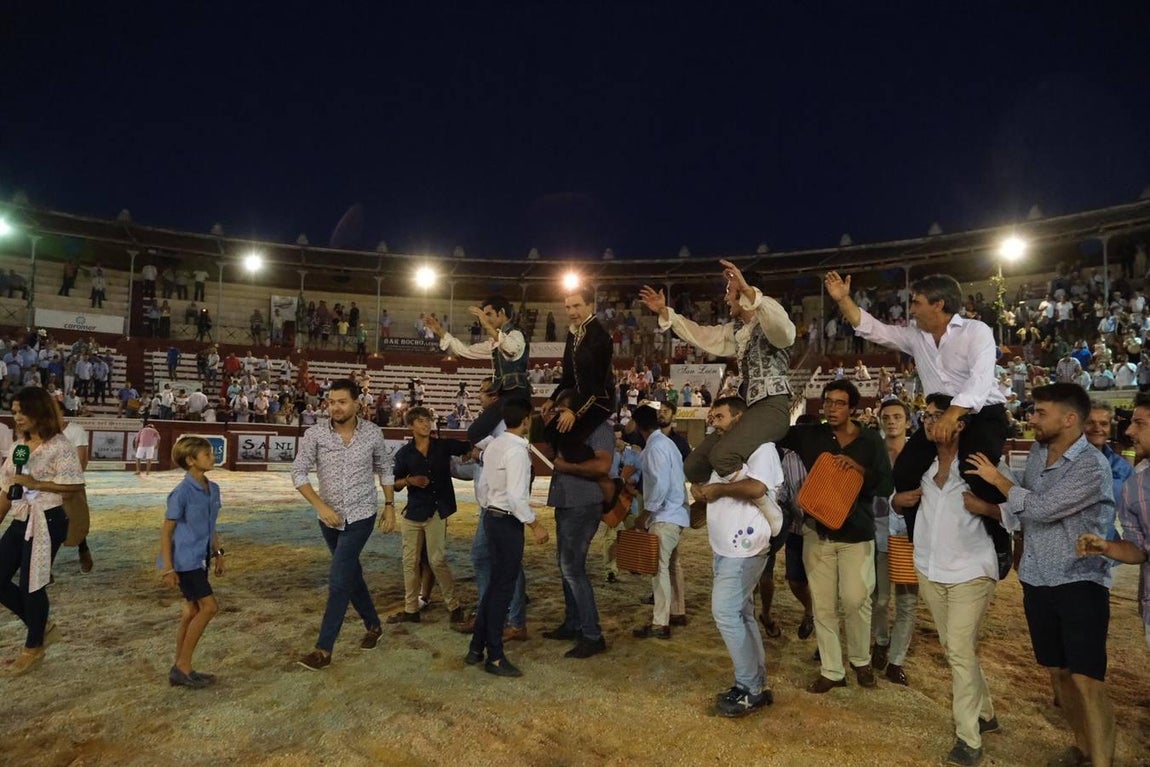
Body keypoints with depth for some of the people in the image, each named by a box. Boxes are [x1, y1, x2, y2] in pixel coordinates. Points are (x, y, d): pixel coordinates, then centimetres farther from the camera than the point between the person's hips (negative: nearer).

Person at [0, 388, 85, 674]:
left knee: (31, 583, 0)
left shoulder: (59, 445, -12)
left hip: (47, 522, -8)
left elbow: (74, 484, -17)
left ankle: (34, 647, 21)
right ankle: (42, 626, 26)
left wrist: (36, 483, -21)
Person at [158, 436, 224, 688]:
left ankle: (180, 669, 23)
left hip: (200, 559, 8)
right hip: (185, 561, -8)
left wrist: (218, 553, 18)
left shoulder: (213, 489, 5)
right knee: (209, 606, -8)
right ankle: (183, 667, 5)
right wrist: (168, 569, -15)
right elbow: (166, 532, -13)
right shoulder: (182, 492, -17)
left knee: (193, 611, 12)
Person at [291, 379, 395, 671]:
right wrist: (321, 506, -18)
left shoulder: (372, 433, -9)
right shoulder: (315, 434, -11)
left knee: (338, 580, -9)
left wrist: (389, 507, 5)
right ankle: (374, 625, 36)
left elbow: (385, 469, 6)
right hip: (329, 517, 3)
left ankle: (324, 649, 1)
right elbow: (298, 473, -8)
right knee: (351, 574, 16)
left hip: (361, 516, -2)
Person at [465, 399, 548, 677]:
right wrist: (535, 525, -18)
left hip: (492, 516, 9)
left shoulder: (493, 446, 9)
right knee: (503, 587, 1)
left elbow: (482, 488, 16)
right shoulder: (517, 451, -19)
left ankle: (476, 648, 25)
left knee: (495, 583, 17)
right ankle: (495, 657, 11)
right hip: (508, 521, -9)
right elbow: (516, 496, -25)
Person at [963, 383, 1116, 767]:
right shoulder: (1036, 454, 6)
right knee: (1057, 671, 17)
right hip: (1037, 581, 7)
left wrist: (997, 478, -11)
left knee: (1087, 679, -6)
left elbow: (1041, 509, -23)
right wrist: (985, 507, -7)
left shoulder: (1092, 466, -17)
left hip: (1080, 584, -7)